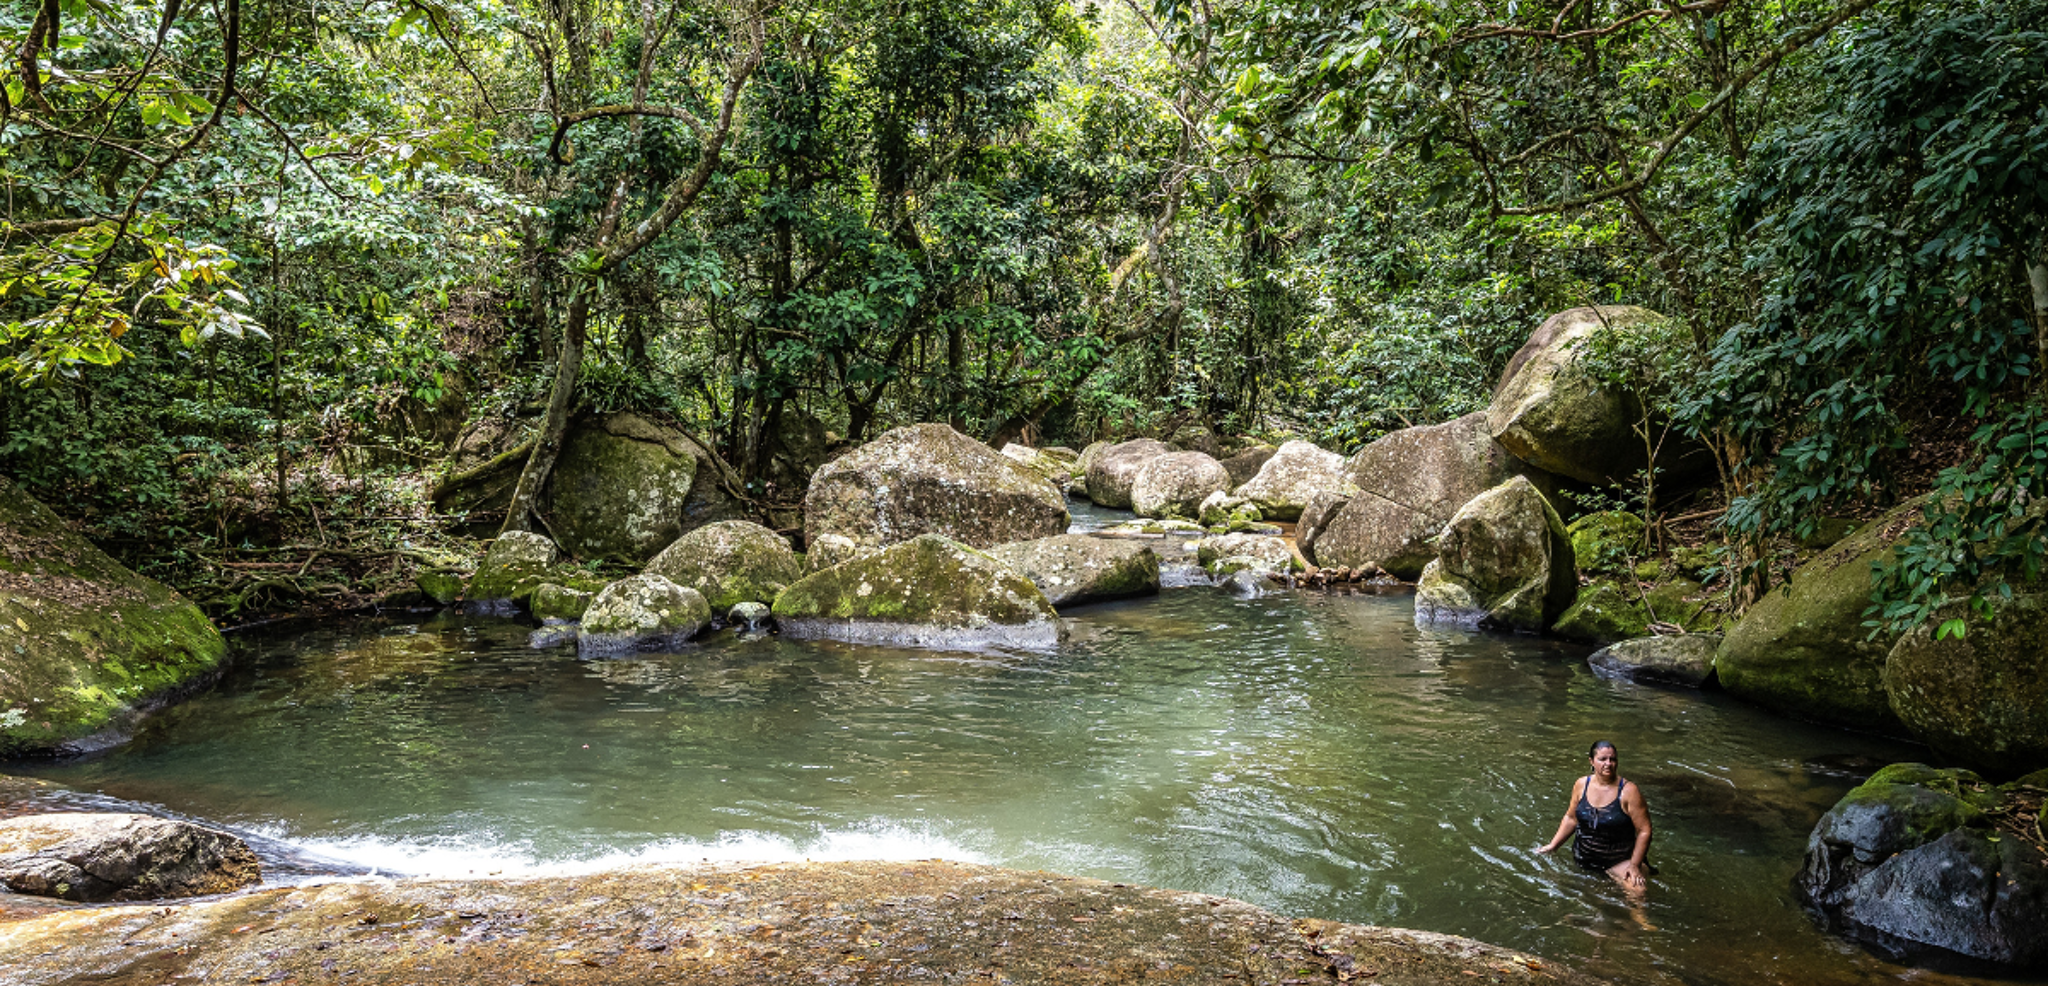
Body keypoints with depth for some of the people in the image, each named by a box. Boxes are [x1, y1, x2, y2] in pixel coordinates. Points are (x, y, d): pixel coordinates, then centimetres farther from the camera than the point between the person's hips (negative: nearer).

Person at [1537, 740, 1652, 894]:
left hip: (1618, 861, -4)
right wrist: (1553, 845, 10)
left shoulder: (1628, 791, -14)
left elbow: (1644, 830, -11)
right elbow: (1571, 818, 12)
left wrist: (1634, 865, -14)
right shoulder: (1581, 785, -1)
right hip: (1583, 857, 5)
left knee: (1637, 890, -24)